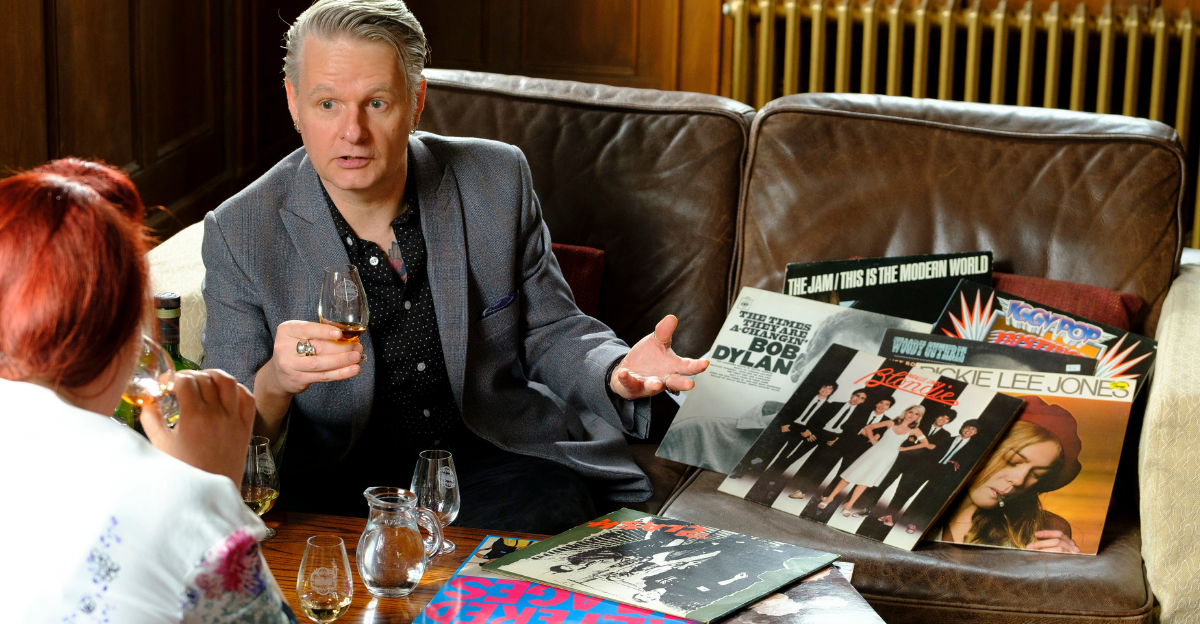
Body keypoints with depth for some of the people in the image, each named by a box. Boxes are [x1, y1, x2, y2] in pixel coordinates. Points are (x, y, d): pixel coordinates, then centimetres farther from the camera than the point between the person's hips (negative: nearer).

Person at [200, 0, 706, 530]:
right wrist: (274, 385, -32)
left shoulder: (496, 182, -1)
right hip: (342, 483, -2)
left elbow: (550, 331, 10)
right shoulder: (239, 236, -8)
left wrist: (615, 371, -13)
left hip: (503, 455, 3)